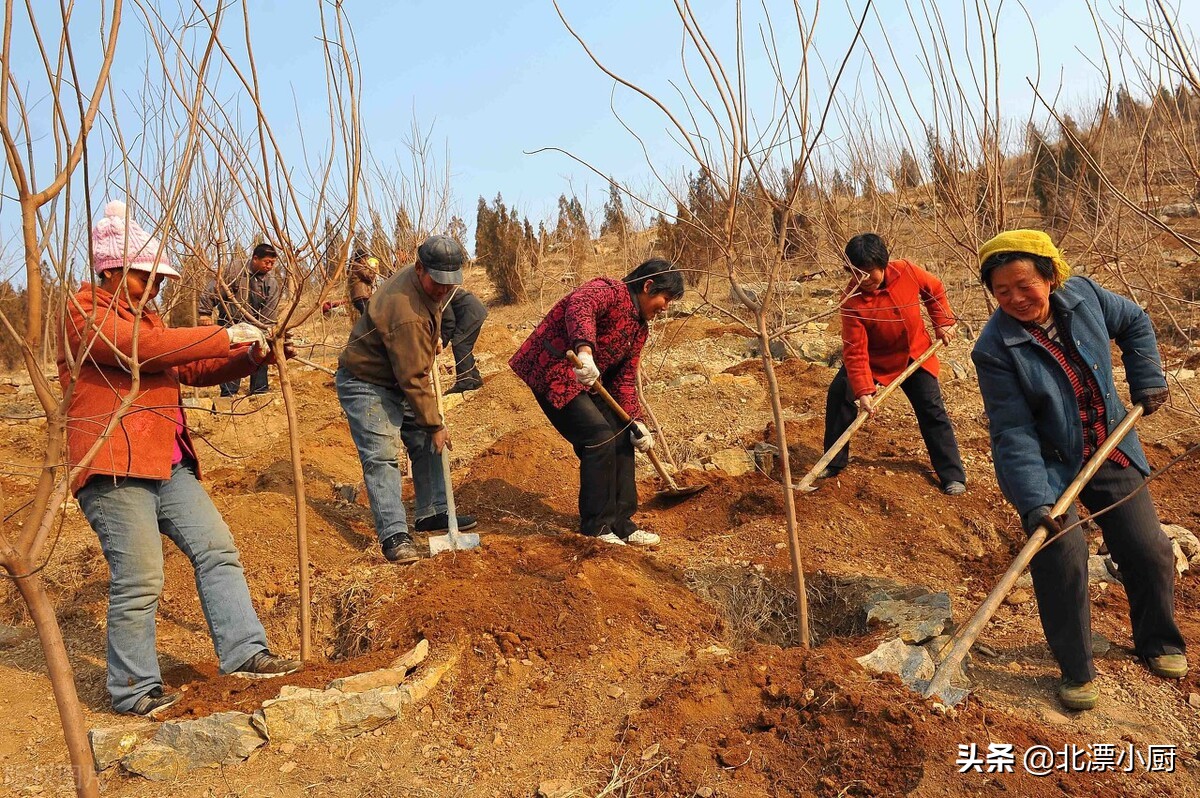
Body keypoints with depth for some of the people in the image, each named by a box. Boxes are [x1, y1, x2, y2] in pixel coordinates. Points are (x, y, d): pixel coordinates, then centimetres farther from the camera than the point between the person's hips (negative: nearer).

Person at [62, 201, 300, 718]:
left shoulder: (144, 317, 22)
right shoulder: (84, 315, -7)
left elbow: (194, 369, 20)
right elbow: (146, 348, -23)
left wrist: (251, 357, 4)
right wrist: (226, 336, -19)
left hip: (169, 465, 9)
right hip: (114, 468, -9)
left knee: (216, 548, 3)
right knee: (139, 579, -6)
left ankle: (243, 652, 7)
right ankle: (134, 692, 9)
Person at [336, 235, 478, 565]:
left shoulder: (427, 283, -6)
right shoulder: (406, 313, -34)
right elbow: (414, 379, -29)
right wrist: (435, 424, -21)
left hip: (398, 379, 10)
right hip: (366, 383, -10)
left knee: (426, 445, 11)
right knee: (381, 456, -15)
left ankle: (433, 514, 20)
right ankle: (394, 534, -13)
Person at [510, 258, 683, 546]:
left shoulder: (640, 327, 11)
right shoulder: (610, 291, -17)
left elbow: (625, 378, 10)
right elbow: (579, 306, -41)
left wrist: (635, 422, -2)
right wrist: (584, 349, -58)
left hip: (587, 381, 10)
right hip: (552, 373, -10)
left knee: (621, 439, 4)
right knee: (600, 438, -16)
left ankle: (620, 523, 16)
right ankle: (597, 527, -3)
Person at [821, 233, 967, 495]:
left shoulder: (906, 272, -21)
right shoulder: (852, 300, -28)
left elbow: (935, 289, 3)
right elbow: (855, 351, -28)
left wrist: (943, 322, -2)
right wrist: (863, 390, -35)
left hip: (914, 353, 2)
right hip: (874, 357, -1)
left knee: (932, 411, 2)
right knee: (840, 395, -15)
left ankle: (953, 476, 13)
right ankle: (833, 463, 2)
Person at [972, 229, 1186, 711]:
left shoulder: (1083, 296, -10)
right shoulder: (995, 350, -24)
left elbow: (1134, 323, 12)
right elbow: (1013, 432, -25)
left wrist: (1146, 379, 4)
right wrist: (1033, 501, -32)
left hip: (1112, 454, 5)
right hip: (1049, 468, -5)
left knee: (1149, 552, 10)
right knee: (1062, 558, -18)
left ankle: (1158, 644, 38)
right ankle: (1076, 671, 3)